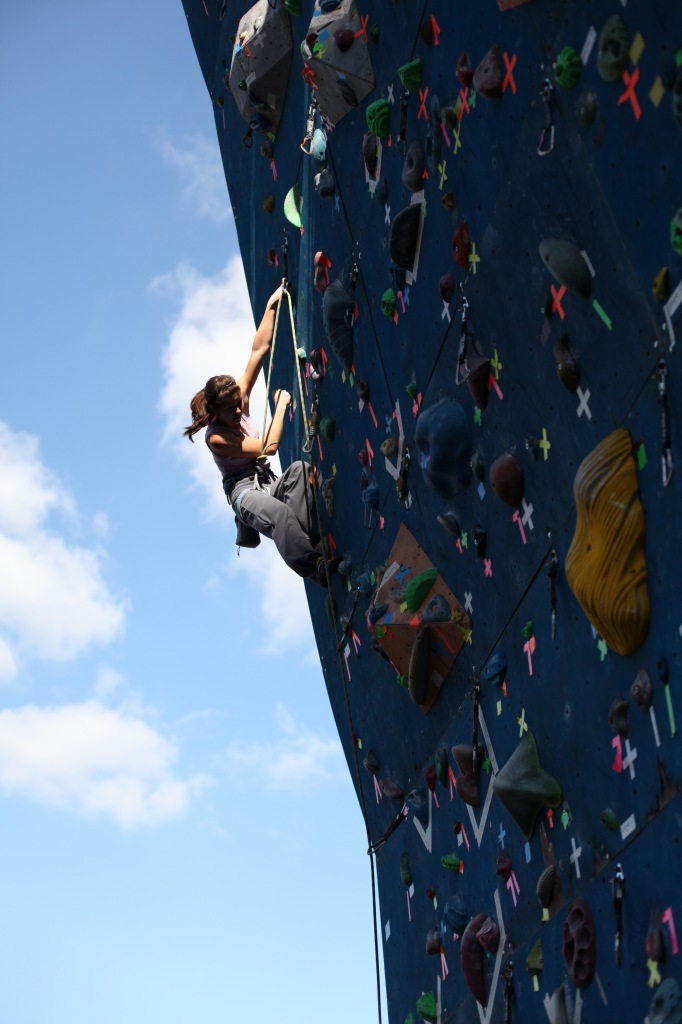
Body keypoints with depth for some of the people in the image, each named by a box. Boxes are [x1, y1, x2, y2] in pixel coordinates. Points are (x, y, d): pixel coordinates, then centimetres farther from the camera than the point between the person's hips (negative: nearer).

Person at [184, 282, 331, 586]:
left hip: (270, 483, 7)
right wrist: (281, 405, -11)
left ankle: (310, 539, -39)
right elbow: (269, 447, -17)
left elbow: (258, 350, -1)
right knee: (279, 513, -42)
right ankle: (316, 567, -51)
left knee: (300, 469, -30)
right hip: (244, 490, -7)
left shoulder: (238, 400, 2)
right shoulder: (216, 438, -14)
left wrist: (271, 305, -3)